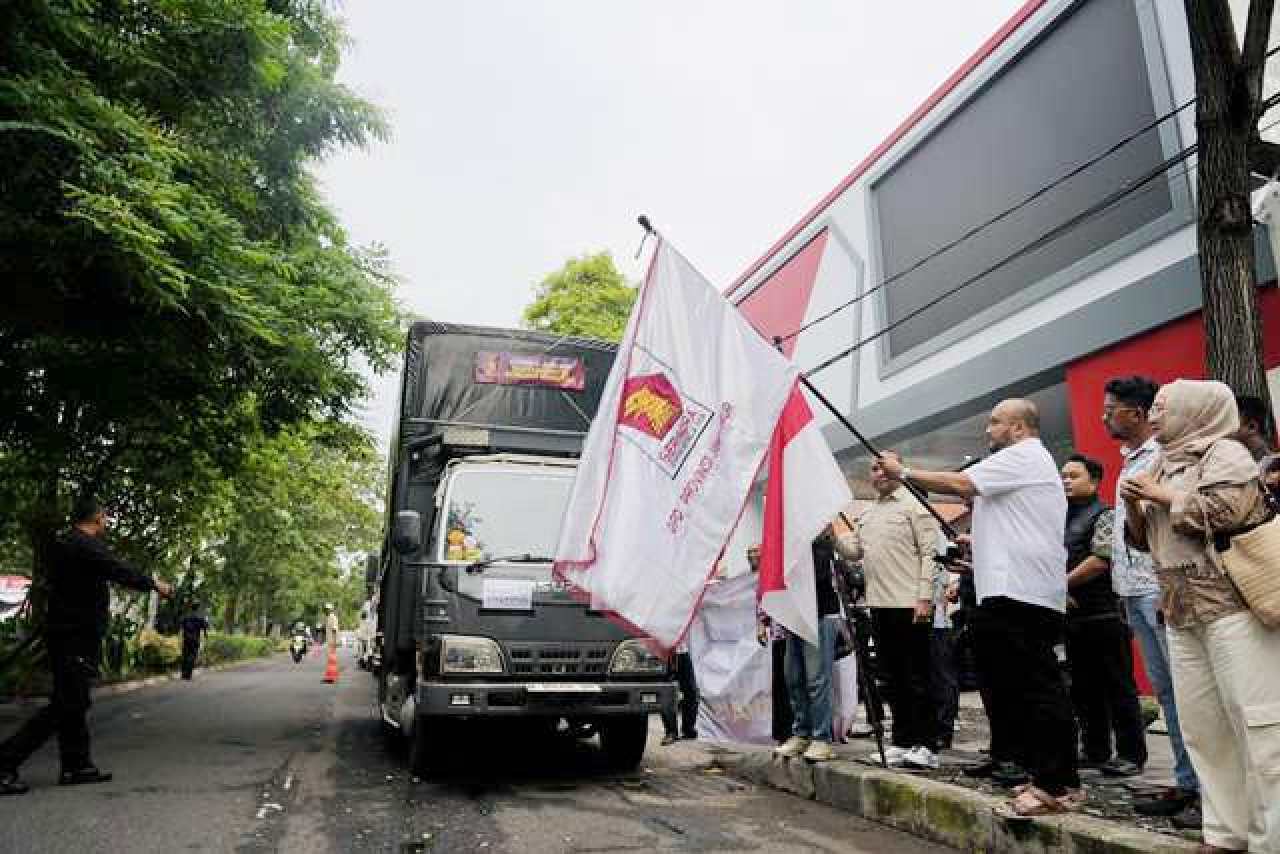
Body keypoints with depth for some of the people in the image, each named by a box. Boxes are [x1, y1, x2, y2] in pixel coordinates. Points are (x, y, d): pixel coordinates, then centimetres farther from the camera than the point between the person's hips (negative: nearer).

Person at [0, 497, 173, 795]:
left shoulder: (65, 544, 15)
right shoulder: (85, 546, -17)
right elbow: (120, 572, -17)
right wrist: (154, 584, -2)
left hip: (70, 637, 11)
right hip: (76, 638, -11)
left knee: (74, 703, 14)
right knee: (65, 705, -7)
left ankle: (76, 766, 20)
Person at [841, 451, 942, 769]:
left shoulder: (914, 505, -4)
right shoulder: (866, 514, 18)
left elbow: (929, 553, -9)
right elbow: (854, 551, 17)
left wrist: (925, 597, -16)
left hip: (910, 604, -7)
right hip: (880, 604, 7)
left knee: (917, 678, -2)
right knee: (893, 678, 12)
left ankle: (926, 746, 6)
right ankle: (902, 743, 20)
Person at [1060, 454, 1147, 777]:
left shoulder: (1103, 516, -6)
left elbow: (1100, 560, -17)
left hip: (1103, 615, -7)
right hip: (1073, 616, 8)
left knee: (1117, 687, 0)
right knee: (1084, 689, 12)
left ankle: (1131, 754, 8)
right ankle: (1095, 750, 22)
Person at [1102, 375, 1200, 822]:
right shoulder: (1129, 464, 18)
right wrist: (1123, 591, 18)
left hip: (1160, 591, -9)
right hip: (1135, 593, 9)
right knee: (1165, 689, 12)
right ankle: (1188, 782, 19)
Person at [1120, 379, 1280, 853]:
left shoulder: (1224, 451, -2)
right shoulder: (1163, 464, 20)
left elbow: (1227, 510, -19)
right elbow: (1144, 539, 22)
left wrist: (1163, 496, -8)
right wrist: (1134, 505, 3)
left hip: (1232, 604, -8)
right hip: (1180, 610, 8)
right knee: (1201, 725, 7)